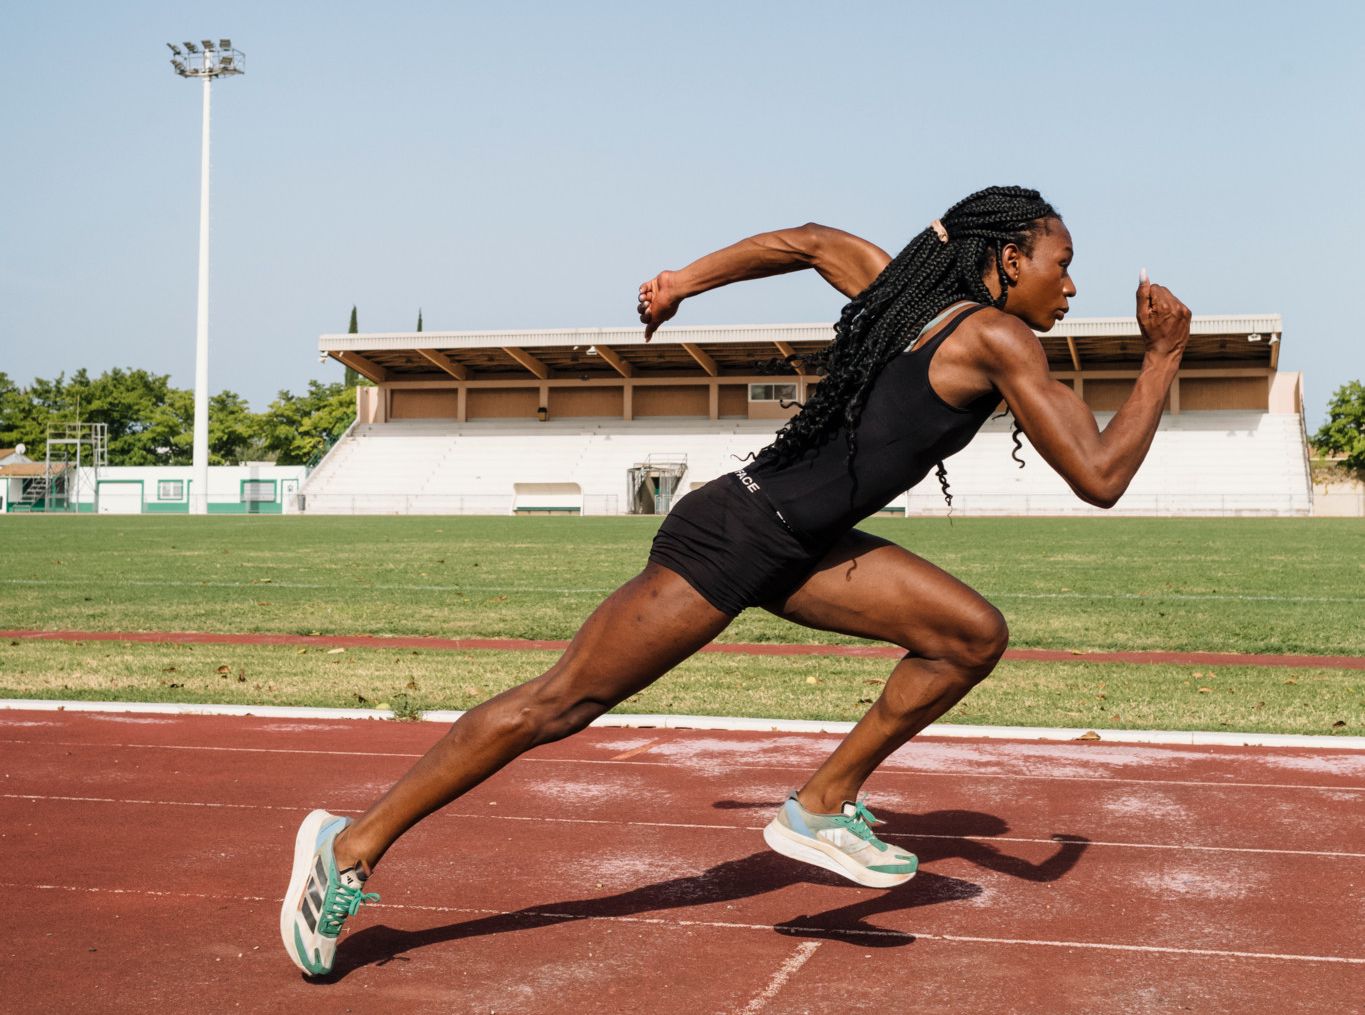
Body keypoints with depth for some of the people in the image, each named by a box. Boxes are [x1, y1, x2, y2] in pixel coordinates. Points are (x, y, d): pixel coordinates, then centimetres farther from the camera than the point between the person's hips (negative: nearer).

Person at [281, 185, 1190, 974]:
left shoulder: (908, 291, 11)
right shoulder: (997, 340, -14)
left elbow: (809, 241, 23)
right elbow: (1100, 478, -15)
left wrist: (684, 281, 29)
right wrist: (1164, 359, -4)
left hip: (793, 548, 9)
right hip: (734, 540, -9)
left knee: (974, 635, 3)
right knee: (560, 704, -4)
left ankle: (823, 807, 12)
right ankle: (351, 847, 5)